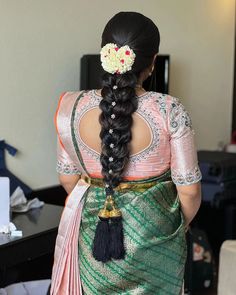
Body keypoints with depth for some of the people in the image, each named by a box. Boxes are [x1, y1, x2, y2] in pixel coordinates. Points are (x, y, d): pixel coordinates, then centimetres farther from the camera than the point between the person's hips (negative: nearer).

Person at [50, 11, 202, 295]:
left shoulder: (71, 107, -13)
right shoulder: (169, 111, -20)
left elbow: (68, 177, 0)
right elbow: (189, 188, -12)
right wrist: (181, 225, 8)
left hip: (94, 231, 2)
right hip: (155, 232, -2)